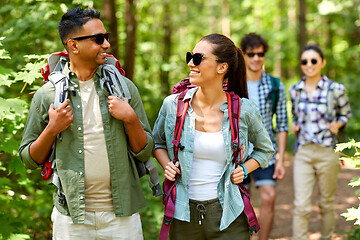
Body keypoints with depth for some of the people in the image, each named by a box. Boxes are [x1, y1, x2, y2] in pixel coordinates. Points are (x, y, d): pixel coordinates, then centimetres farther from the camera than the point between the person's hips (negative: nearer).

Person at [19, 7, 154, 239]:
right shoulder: (47, 94, -1)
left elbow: (145, 152, 5)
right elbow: (30, 159, 6)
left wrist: (130, 118, -11)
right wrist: (52, 130, -11)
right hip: (71, 217, -1)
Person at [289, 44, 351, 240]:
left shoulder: (335, 89, -5)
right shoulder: (294, 90, 4)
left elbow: (345, 113, 11)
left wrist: (337, 124, -8)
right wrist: (294, 126, 2)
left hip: (327, 152, -1)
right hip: (303, 152, 2)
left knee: (327, 203, 11)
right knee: (301, 206, -7)